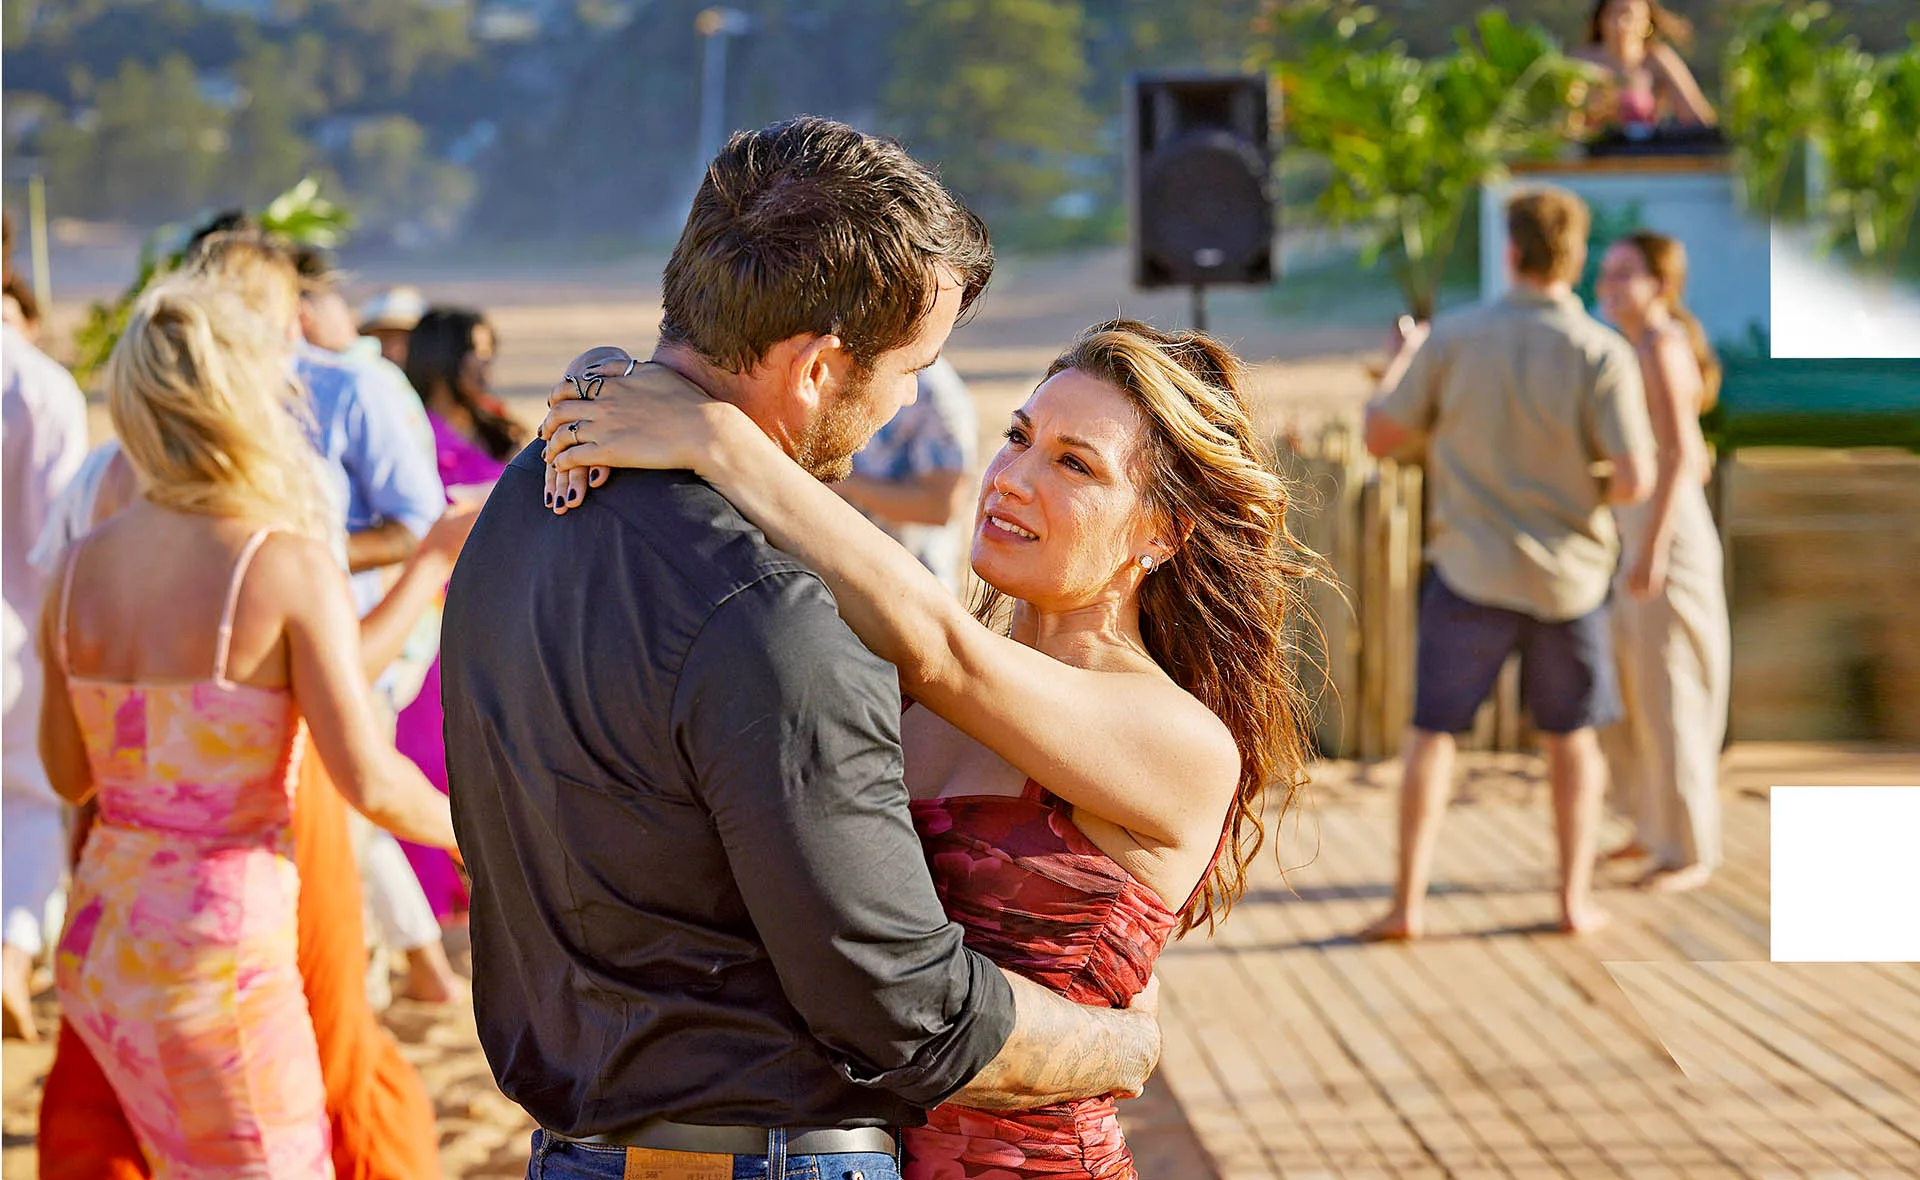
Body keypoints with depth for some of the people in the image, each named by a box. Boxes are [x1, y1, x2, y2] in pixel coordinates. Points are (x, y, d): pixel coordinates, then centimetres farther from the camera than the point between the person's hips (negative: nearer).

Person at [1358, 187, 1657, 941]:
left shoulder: (1453, 338, -9)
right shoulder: (1603, 354, -13)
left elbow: (1380, 437, -1)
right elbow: (1635, 481, -17)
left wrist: (1402, 367, 18)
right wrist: (1600, 489, 7)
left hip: (1471, 570, 0)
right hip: (1568, 574, 0)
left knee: (1432, 733, 8)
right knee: (1572, 736, 17)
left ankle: (1408, 903, 1)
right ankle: (1575, 899, 17)